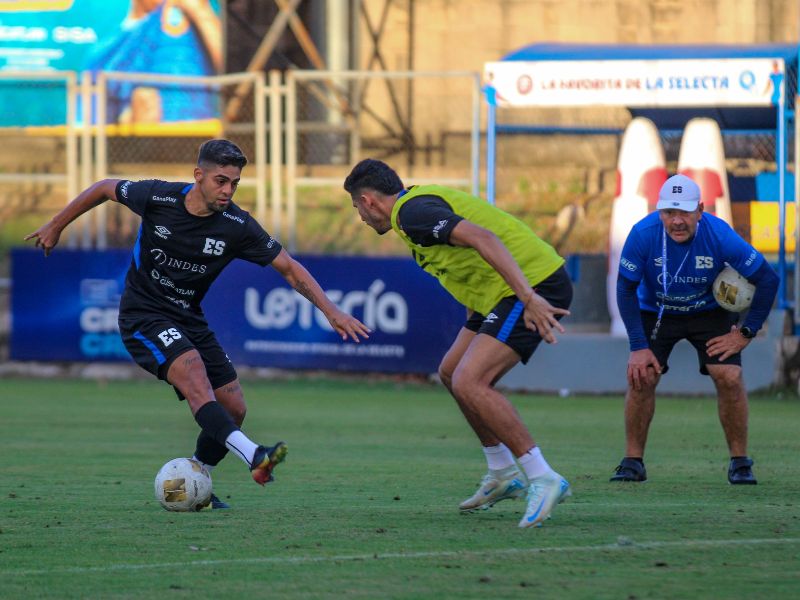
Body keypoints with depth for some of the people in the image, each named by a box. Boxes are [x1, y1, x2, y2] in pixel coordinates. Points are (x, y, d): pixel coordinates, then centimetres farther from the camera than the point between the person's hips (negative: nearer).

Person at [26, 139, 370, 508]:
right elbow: (105, 189, 3)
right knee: (195, 375, -30)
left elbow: (289, 268, -6)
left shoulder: (237, 226, -11)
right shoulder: (158, 198, -16)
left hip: (189, 320, 5)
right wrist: (56, 226, 11)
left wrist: (331, 311, -15)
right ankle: (253, 457, -48)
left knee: (233, 409, -1)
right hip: (143, 316, -5)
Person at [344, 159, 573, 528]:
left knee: (468, 383, -19)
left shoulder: (412, 212, -14)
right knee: (452, 373, 18)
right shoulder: (420, 200, 19)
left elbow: (483, 238, -28)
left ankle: (543, 480, -16)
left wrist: (529, 297, -35)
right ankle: (503, 474, 26)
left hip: (535, 285, -11)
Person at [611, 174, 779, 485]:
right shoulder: (643, 234, -27)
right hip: (655, 313, 0)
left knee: (729, 377, -16)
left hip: (710, 312, 0)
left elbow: (767, 279, -16)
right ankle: (633, 462, -3)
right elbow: (626, 289, -15)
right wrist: (638, 346, -20)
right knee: (640, 377, -17)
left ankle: (740, 462, 0)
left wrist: (746, 333, -15)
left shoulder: (719, 235, -28)